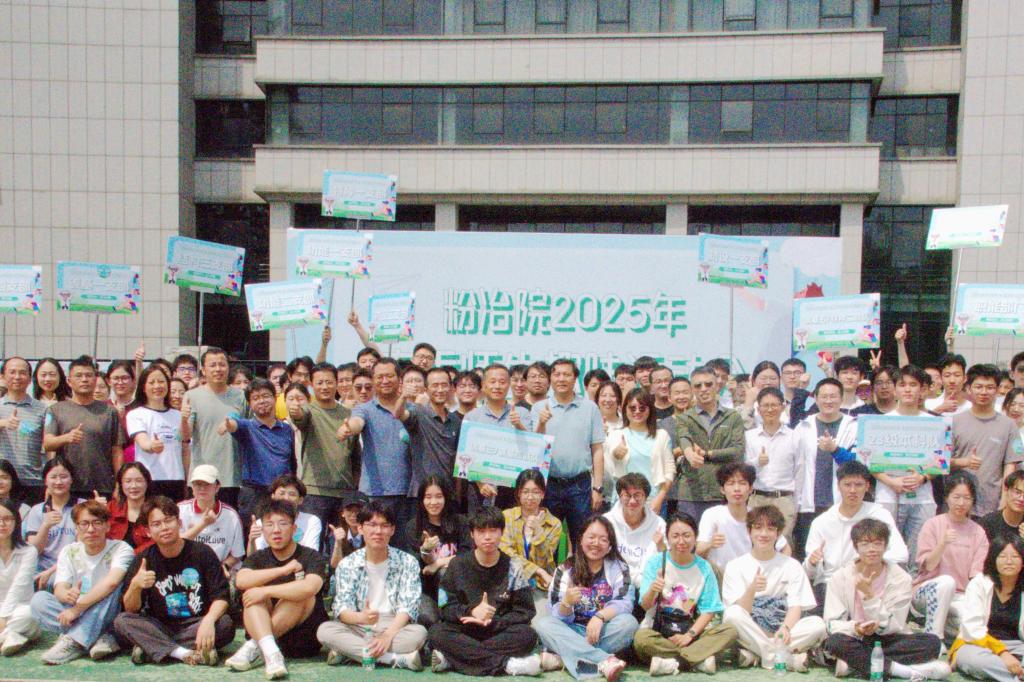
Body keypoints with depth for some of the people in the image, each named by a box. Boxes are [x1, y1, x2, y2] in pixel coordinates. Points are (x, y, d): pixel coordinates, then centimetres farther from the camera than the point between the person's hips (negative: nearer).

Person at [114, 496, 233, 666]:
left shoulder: (202, 552, -4)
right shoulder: (143, 560, 1)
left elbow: (221, 596, -8)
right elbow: (131, 609, -4)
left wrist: (208, 621, -28)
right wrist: (135, 585, -25)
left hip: (196, 626, -2)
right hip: (159, 628, 2)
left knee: (225, 624, -29)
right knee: (122, 621, -21)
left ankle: (151, 648, -24)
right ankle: (184, 653, -32)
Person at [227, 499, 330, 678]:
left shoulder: (311, 557, -4)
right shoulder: (257, 558, 8)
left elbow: (310, 588, -28)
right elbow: (241, 581, -16)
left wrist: (266, 591, -23)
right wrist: (283, 570, -24)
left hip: (305, 640, -3)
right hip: (263, 631, 3)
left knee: (301, 594, -27)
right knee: (252, 594, -21)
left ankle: (253, 646, -29)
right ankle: (270, 653, -41)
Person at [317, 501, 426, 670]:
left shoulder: (408, 563, 0)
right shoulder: (347, 564, 3)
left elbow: (408, 607, -9)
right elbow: (341, 608, -6)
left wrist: (388, 635, -26)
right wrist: (360, 617, -30)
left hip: (394, 627, -1)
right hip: (357, 629, 1)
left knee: (419, 632, -31)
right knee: (324, 630, -27)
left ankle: (349, 651, -25)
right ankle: (397, 658, -31)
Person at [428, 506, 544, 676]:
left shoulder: (513, 568, 1)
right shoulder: (458, 565, 2)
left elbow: (524, 613, -2)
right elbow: (446, 607, -2)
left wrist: (490, 622, -16)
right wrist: (472, 611, -21)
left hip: (499, 632, 0)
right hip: (465, 631, 0)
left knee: (528, 635, -30)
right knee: (436, 632, -30)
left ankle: (453, 659, -31)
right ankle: (506, 664, -36)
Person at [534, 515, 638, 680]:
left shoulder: (619, 568, 4)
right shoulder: (565, 570, 3)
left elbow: (625, 603, -12)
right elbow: (560, 617, -5)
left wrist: (600, 617, -30)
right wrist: (567, 603, -29)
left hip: (604, 633, 0)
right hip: (573, 633, 0)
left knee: (628, 622, -28)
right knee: (542, 622, -26)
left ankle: (563, 657, -29)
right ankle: (605, 661, -42)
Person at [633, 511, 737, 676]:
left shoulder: (703, 568, 1)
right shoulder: (655, 563, -4)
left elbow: (709, 610, 1)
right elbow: (645, 605, -9)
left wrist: (690, 634, -14)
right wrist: (652, 590, -31)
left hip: (691, 629, 3)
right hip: (657, 629, -3)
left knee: (730, 631, -21)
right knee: (641, 639, -34)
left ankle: (669, 662, -26)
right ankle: (698, 659, -22)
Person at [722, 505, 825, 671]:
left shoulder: (792, 566, 6)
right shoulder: (735, 566, 1)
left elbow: (796, 607, -4)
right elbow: (739, 611, -9)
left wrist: (785, 628, -27)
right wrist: (751, 590, -31)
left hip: (781, 633, 2)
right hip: (750, 635, -1)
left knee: (818, 624, -25)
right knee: (732, 614, -32)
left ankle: (751, 656, -23)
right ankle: (786, 658, -24)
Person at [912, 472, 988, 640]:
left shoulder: (978, 532, 8)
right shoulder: (933, 524, 1)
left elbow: (977, 575, 2)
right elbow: (927, 565, -9)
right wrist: (943, 543, -26)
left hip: (960, 597, 2)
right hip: (925, 592, -2)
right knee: (946, 581, -36)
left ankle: (942, 623, 3)